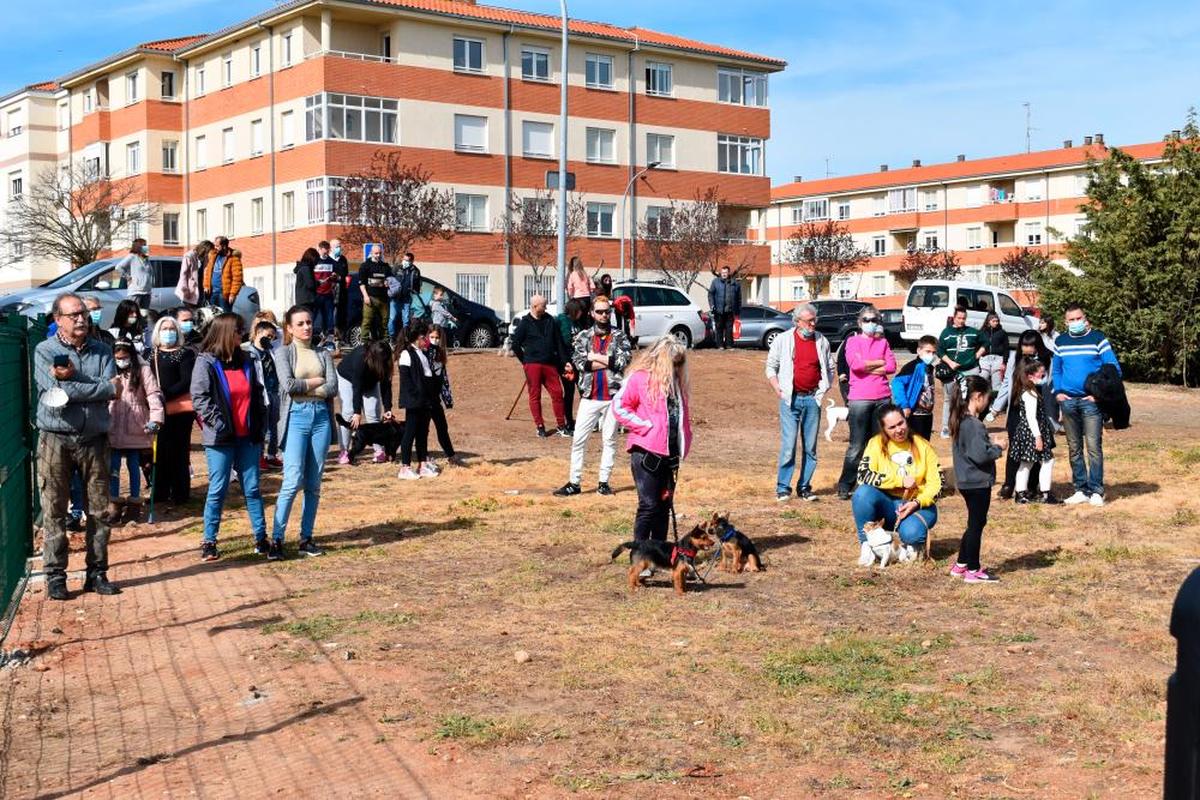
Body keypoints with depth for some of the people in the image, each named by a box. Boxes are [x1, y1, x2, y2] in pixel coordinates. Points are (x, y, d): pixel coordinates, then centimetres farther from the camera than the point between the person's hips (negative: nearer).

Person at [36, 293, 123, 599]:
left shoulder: (102, 351, 9)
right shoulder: (44, 351, -1)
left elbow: (113, 390, -7)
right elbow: (57, 391, -16)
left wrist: (73, 379, -14)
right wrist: (104, 387, -11)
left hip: (94, 439, 3)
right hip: (56, 439, -3)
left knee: (99, 510, 5)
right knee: (54, 511, 0)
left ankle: (97, 572, 14)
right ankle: (55, 576, 8)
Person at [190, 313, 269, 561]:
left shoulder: (247, 361, 11)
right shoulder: (206, 362, -5)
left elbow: (258, 396, 16)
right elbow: (199, 398, -10)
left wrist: (261, 427, 10)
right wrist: (218, 422, -16)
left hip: (247, 437, 4)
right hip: (220, 437, -4)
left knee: (252, 488, 7)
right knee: (218, 489, 0)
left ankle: (261, 538, 13)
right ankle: (209, 542, 9)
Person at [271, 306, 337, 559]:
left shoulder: (323, 355, 14)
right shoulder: (284, 353, 5)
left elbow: (333, 387, 2)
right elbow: (288, 384, -11)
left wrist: (303, 386, -5)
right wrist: (317, 381, -1)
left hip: (321, 416, 4)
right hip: (296, 417, -4)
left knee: (314, 484, 5)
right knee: (293, 481, -13)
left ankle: (306, 538, 13)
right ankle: (276, 539, -8)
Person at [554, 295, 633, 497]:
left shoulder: (620, 337, 4)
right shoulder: (583, 337, 6)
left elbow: (624, 361, -11)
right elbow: (579, 362, -9)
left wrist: (595, 357, -8)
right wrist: (609, 361, -11)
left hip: (612, 397, -1)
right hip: (589, 397, 1)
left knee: (609, 440, 6)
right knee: (578, 440, 0)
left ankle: (604, 482, 14)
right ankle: (574, 482, 7)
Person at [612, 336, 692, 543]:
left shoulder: (675, 382, 16)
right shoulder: (639, 378, -7)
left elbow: (683, 416, 24)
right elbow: (619, 407, -11)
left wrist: (683, 446, 12)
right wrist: (644, 426, -14)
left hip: (669, 454, 7)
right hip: (646, 453, -7)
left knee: (664, 505, 11)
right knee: (649, 505, -8)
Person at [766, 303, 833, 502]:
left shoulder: (822, 342, 9)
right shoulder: (783, 340, 3)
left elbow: (829, 368, 19)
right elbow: (771, 366, 9)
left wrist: (824, 387, 6)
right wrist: (778, 389, -3)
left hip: (813, 398, 3)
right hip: (791, 398, -3)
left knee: (810, 447, 5)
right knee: (788, 445, -9)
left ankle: (804, 487, 13)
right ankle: (783, 488, -1)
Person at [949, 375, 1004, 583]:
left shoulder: (961, 421, 8)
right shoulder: (974, 425, -22)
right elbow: (980, 454, -27)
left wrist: (992, 448, 9)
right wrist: (997, 449, -11)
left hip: (967, 481, 10)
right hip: (978, 482, -10)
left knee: (975, 523, 19)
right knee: (976, 524, 1)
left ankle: (961, 564, 27)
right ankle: (973, 571, 9)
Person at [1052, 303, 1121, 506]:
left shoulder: (1098, 339, -2)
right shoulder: (1060, 342, 11)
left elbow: (1114, 369, -2)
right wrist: (1057, 392, 4)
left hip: (1091, 401, -4)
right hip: (1068, 400, 4)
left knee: (1093, 446, -8)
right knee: (1074, 448, 8)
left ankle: (1096, 491, -3)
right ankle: (1081, 490, 14)